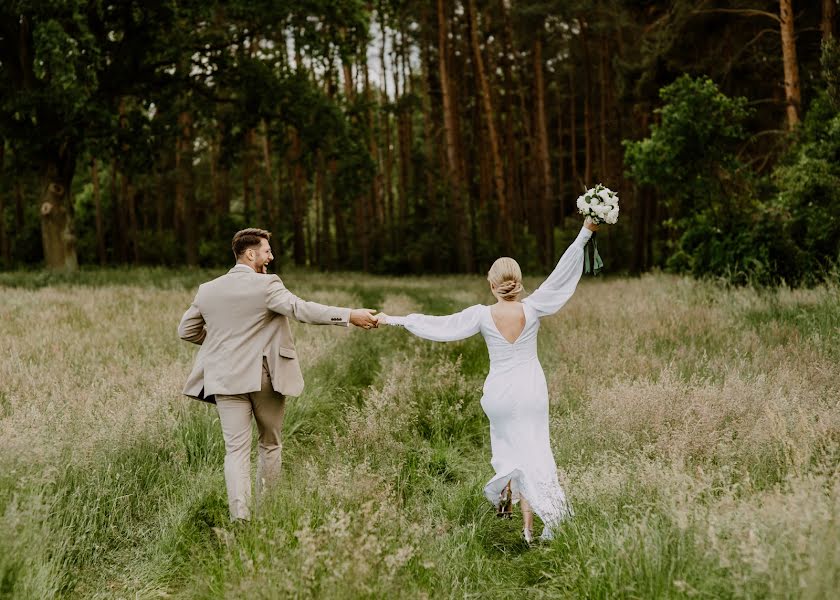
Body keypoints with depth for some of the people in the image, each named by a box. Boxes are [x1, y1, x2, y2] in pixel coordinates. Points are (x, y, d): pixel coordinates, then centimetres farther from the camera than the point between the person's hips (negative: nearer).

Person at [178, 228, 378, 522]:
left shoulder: (208, 290, 7)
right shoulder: (266, 286, -10)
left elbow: (186, 330, 15)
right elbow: (302, 309, -21)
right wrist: (350, 316, -21)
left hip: (226, 379, 3)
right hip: (265, 378, -3)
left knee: (236, 450, 0)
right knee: (270, 445, 15)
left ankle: (240, 517, -11)